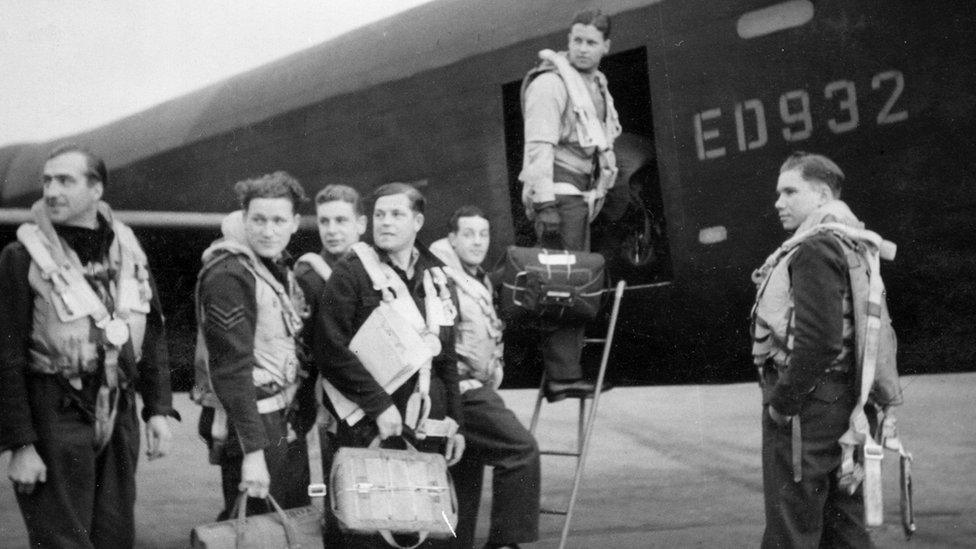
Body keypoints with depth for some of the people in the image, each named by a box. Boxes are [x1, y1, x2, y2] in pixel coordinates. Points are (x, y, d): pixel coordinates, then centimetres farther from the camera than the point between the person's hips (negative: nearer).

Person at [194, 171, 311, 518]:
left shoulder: (279, 266, 11)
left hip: (285, 420, 9)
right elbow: (231, 369, -22)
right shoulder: (228, 274, -18)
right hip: (249, 421, -9)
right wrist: (253, 451, -25)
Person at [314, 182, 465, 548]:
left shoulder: (436, 280, 16)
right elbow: (330, 350, -11)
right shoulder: (350, 274, -3)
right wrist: (379, 405, -16)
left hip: (428, 430, 5)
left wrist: (455, 421, 12)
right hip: (369, 430, -5)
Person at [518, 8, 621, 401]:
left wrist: (597, 192, 22)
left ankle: (568, 370, 16)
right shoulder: (550, 82, -10)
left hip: (580, 194, 10)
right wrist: (545, 202, -24)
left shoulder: (596, 86, 19)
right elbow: (539, 144, -18)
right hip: (557, 192, -10)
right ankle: (561, 375, -13)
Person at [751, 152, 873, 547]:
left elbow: (818, 340, -25)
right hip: (843, 403, 10)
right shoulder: (849, 244, 16)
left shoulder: (815, 248, -15)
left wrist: (782, 400, -16)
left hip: (806, 408, -10)